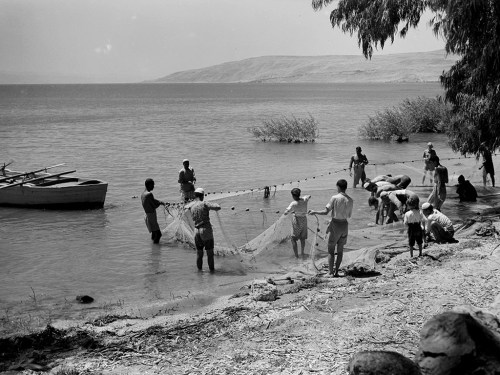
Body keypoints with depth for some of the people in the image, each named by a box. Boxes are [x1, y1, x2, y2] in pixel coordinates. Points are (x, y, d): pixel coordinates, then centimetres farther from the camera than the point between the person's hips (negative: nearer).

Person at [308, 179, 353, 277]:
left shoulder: (335, 198, -14)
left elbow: (325, 212, -15)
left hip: (335, 225, -4)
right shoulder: (350, 200, 0)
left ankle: (331, 272, -1)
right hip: (344, 225, 4)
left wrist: (314, 212, -2)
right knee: (340, 250, 13)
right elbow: (349, 215, 10)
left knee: (331, 250, 4)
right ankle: (336, 272, 14)